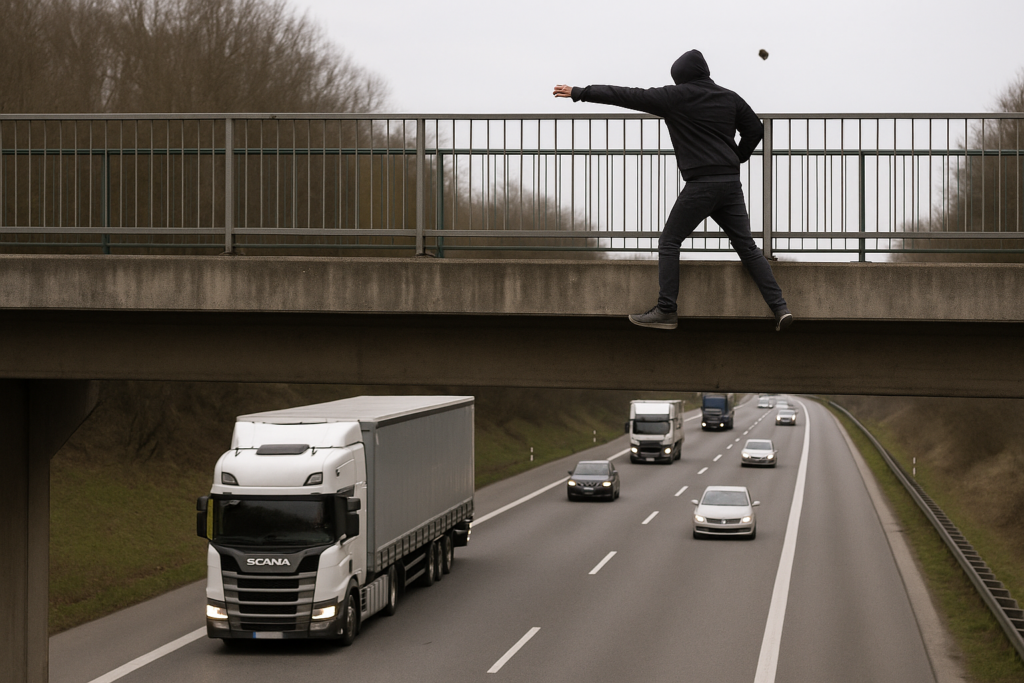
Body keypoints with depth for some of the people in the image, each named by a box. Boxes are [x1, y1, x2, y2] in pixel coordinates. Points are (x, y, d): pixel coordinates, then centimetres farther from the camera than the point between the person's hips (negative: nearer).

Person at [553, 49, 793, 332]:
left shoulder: (675, 96, -1)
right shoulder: (730, 98, 13)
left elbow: (627, 96, 0)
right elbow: (755, 129, 14)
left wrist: (579, 93, 5)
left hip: (700, 184, -5)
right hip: (731, 182, 5)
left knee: (669, 243, 6)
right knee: (747, 247, 8)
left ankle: (666, 311, -1)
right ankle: (779, 307, 0)